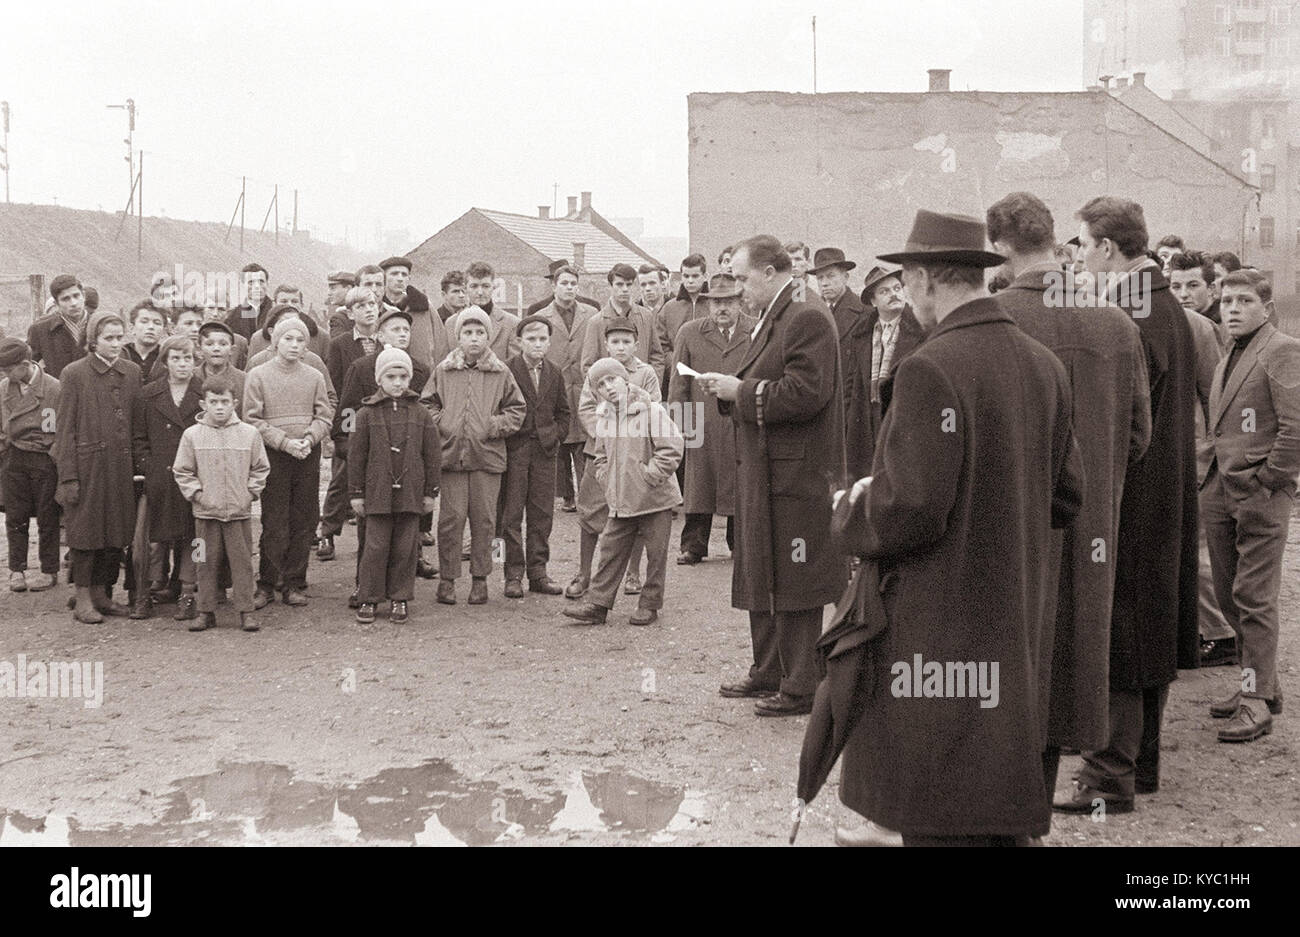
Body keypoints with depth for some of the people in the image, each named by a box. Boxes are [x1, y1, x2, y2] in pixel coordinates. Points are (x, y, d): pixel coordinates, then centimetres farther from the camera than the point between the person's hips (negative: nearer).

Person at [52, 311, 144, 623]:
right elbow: (65, 427, -6)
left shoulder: (132, 372, 8)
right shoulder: (74, 374, -4)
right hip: (87, 464, -4)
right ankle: (82, 599, 10)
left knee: (116, 533, 8)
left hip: (120, 465, 4)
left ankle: (100, 594, 20)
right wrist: (68, 476, -10)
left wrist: (137, 465, 5)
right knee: (86, 531, 0)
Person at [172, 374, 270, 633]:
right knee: (206, 564, 6)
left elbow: (260, 468, 8)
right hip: (206, 513, 0)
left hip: (239, 511, 0)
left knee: (242, 562, 3)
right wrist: (196, 494, -3)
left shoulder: (249, 434, 1)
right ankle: (206, 612, 15)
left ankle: (246, 611, 9)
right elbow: (182, 471, 5)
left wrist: (251, 493, -1)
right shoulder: (192, 435, 0)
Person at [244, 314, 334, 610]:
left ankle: (294, 584, 14)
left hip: (308, 455, 3)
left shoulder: (314, 377, 7)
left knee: (304, 522, 5)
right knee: (274, 525, -2)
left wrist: (308, 439, -12)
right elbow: (253, 420, -4)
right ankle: (266, 585, 9)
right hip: (274, 456, -3)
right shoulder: (258, 375, 0)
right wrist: (285, 442, -13)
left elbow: (325, 416, 7)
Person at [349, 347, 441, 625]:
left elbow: (432, 454, 7)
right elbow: (356, 455, 3)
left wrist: (430, 492, 6)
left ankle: (399, 598, 18)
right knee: (376, 547, 1)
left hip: (410, 492, 1)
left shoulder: (420, 414, 4)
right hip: (378, 492, -1)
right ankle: (368, 599, 13)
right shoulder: (367, 414, 0)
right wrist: (356, 493, 2)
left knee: (405, 548, 6)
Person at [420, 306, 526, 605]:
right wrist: (441, 425, -2)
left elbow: (517, 409, 10)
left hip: (487, 456, 0)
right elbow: (427, 404, 12)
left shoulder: (500, 374, 6)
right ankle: (447, 578, 9)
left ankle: (480, 578, 16)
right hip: (452, 455, 0)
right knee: (451, 518, -1)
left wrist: (496, 425, -4)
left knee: (484, 519, 4)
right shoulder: (443, 371, 7)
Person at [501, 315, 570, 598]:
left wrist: (554, 436, 4)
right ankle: (513, 575, 4)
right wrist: (506, 438, -8)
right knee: (511, 514, -1)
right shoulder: (506, 371, -5)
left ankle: (538, 572, 14)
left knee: (542, 514, 6)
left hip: (545, 450, 4)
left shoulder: (554, 374, 10)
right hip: (514, 451, -4)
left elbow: (563, 412, 17)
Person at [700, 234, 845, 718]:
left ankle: (799, 687, 9)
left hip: (794, 476, -10)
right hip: (761, 474, 10)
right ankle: (768, 672, 30)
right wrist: (729, 388, 4)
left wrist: (741, 392, -17)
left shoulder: (808, 320, -15)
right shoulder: (770, 321, 16)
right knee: (758, 578, 18)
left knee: (792, 585, -2)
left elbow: (804, 392, -24)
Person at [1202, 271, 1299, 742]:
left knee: (1253, 599, -5)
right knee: (1230, 596, 11)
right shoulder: (1229, 358, 18)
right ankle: (1259, 682, 24)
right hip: (1222, 494, 8)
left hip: (1260, 496, -8)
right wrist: (1215, 482, 10)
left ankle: (1257, 702, 2)